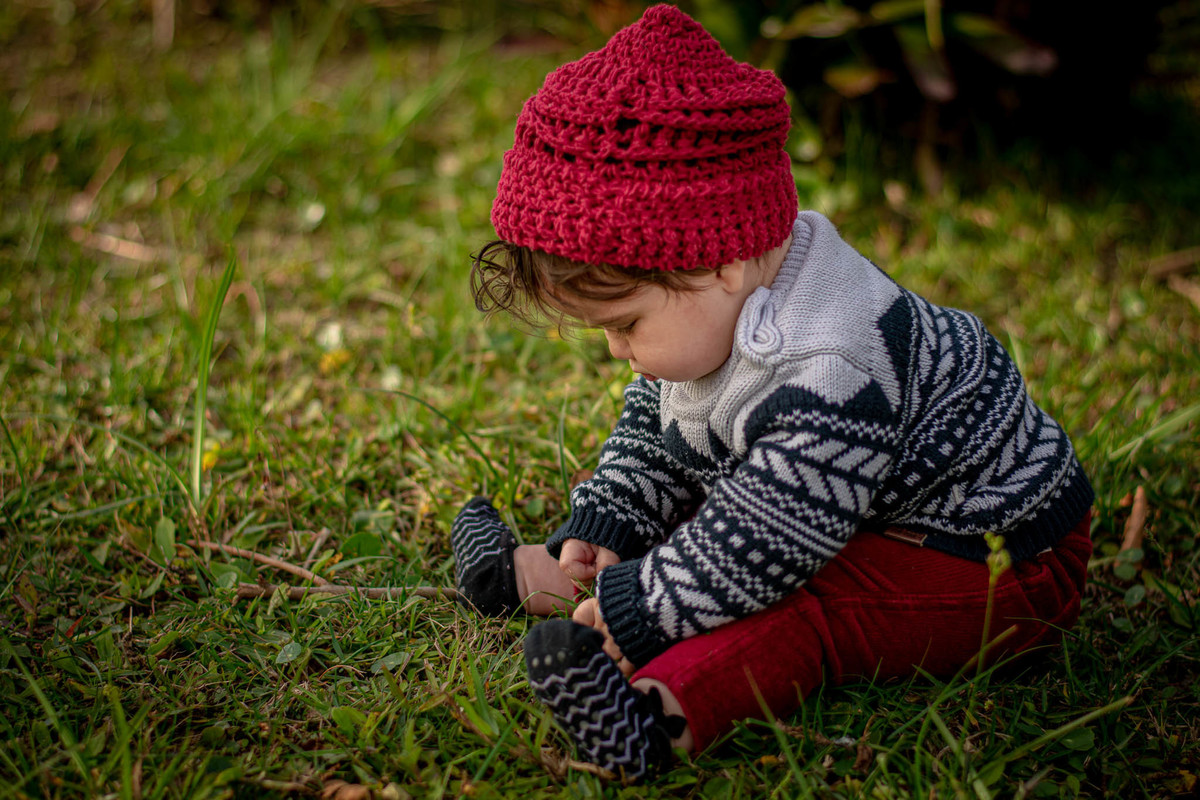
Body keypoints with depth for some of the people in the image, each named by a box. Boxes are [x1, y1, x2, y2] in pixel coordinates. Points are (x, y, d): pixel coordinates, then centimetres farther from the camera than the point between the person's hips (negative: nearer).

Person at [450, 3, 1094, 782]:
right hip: (876, 511, 11)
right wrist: (600, 530, 1)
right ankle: (545, 578, 18)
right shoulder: (719, 311, -4)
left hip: (993, 559, -10)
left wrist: (634, 608, -24)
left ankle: (660, 711, -52)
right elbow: (654, 432, 11)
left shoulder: (832, 377, -37)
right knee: (690, 508, 7)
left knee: (807, 606, -33)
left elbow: (759, 544, -32)